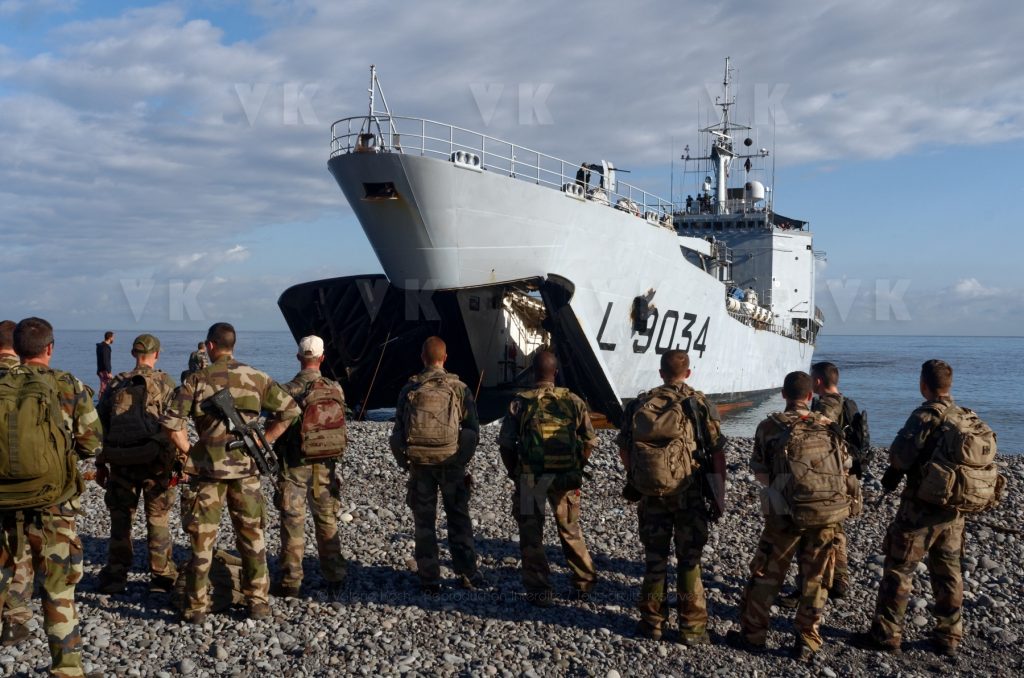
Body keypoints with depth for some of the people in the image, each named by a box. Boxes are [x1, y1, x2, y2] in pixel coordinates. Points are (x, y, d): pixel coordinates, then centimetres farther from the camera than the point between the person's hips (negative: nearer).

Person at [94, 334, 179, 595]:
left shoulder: (116, 384, 7)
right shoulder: (165, 383, -3)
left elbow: (100, 425, 7)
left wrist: (100, 464, 14)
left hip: (121, 463, 2)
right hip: (156, 462, -2)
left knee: (120, 520, 12)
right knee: (158, 520, 9)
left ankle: (115, 579, 15)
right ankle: (162, 577, 14)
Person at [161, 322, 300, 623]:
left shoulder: (197, 379, -4)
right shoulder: (256, 377, 2)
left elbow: (171, 422, -12)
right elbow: (289, 409, 3)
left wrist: (188, 452, 1)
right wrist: (262, 441, 7)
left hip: (208, 467, -1)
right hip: (246, 467, 2)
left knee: (202, 539, 7)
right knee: (252, 536, 12)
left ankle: (197, 607, 13)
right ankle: (258, 603, 16)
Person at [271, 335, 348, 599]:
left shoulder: (289, 391, -15)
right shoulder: (336, 389, -3)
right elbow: (340, 424, 4)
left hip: (295, 466, -3)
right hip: (326, 466, 3)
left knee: (293, 522, 5)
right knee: (327, 521, 14)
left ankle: (291, 582, 10)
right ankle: (335, 579, 18)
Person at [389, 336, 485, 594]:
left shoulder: (409, 390, -2)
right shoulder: (458, 388, -4)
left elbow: (398, 432, 1)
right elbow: (472, 429, -3)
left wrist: (405, 462, 11)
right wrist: (463, 458, 8)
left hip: (419, 465, 1)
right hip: (452, 464, -1)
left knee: (424, 522, 9)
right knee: (458, 519, 12)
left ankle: (429, 580, 11)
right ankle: (467, 572, 11)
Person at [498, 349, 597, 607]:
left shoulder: (520, 403, -4)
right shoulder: (573, 402, -1)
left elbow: (506, 445, -4)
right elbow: (589, 441, 2)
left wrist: (515, 474, 9)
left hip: (530, 479, -2)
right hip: (566, 479, 2)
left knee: (532, 536, 11)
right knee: (571, 531, 19)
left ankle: (540, 591, 13)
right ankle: (584, 583, 27)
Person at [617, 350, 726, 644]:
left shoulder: (639, 405, 2)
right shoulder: (700, 405, -6)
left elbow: (624, 448, 5)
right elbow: (717, 454, -6)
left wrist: (636, 479, 18)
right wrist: (719, 497, 1)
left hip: (651, 495, 2)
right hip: (689, 495, -2)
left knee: (654, 558, 13)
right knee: (689, 561, 7)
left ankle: (652, 622, 21)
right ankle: (692, 627, 12)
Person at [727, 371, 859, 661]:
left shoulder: (770, 427, -2)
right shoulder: (829, 428, 5)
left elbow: (760, 473, 4)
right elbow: (845, 471, 8)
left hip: (787, 515, -2)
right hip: (829, 515, 2)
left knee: (766, 576, 11)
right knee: (815, 580, 13)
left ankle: (753, 635, 20)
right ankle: (807, 643, 18)